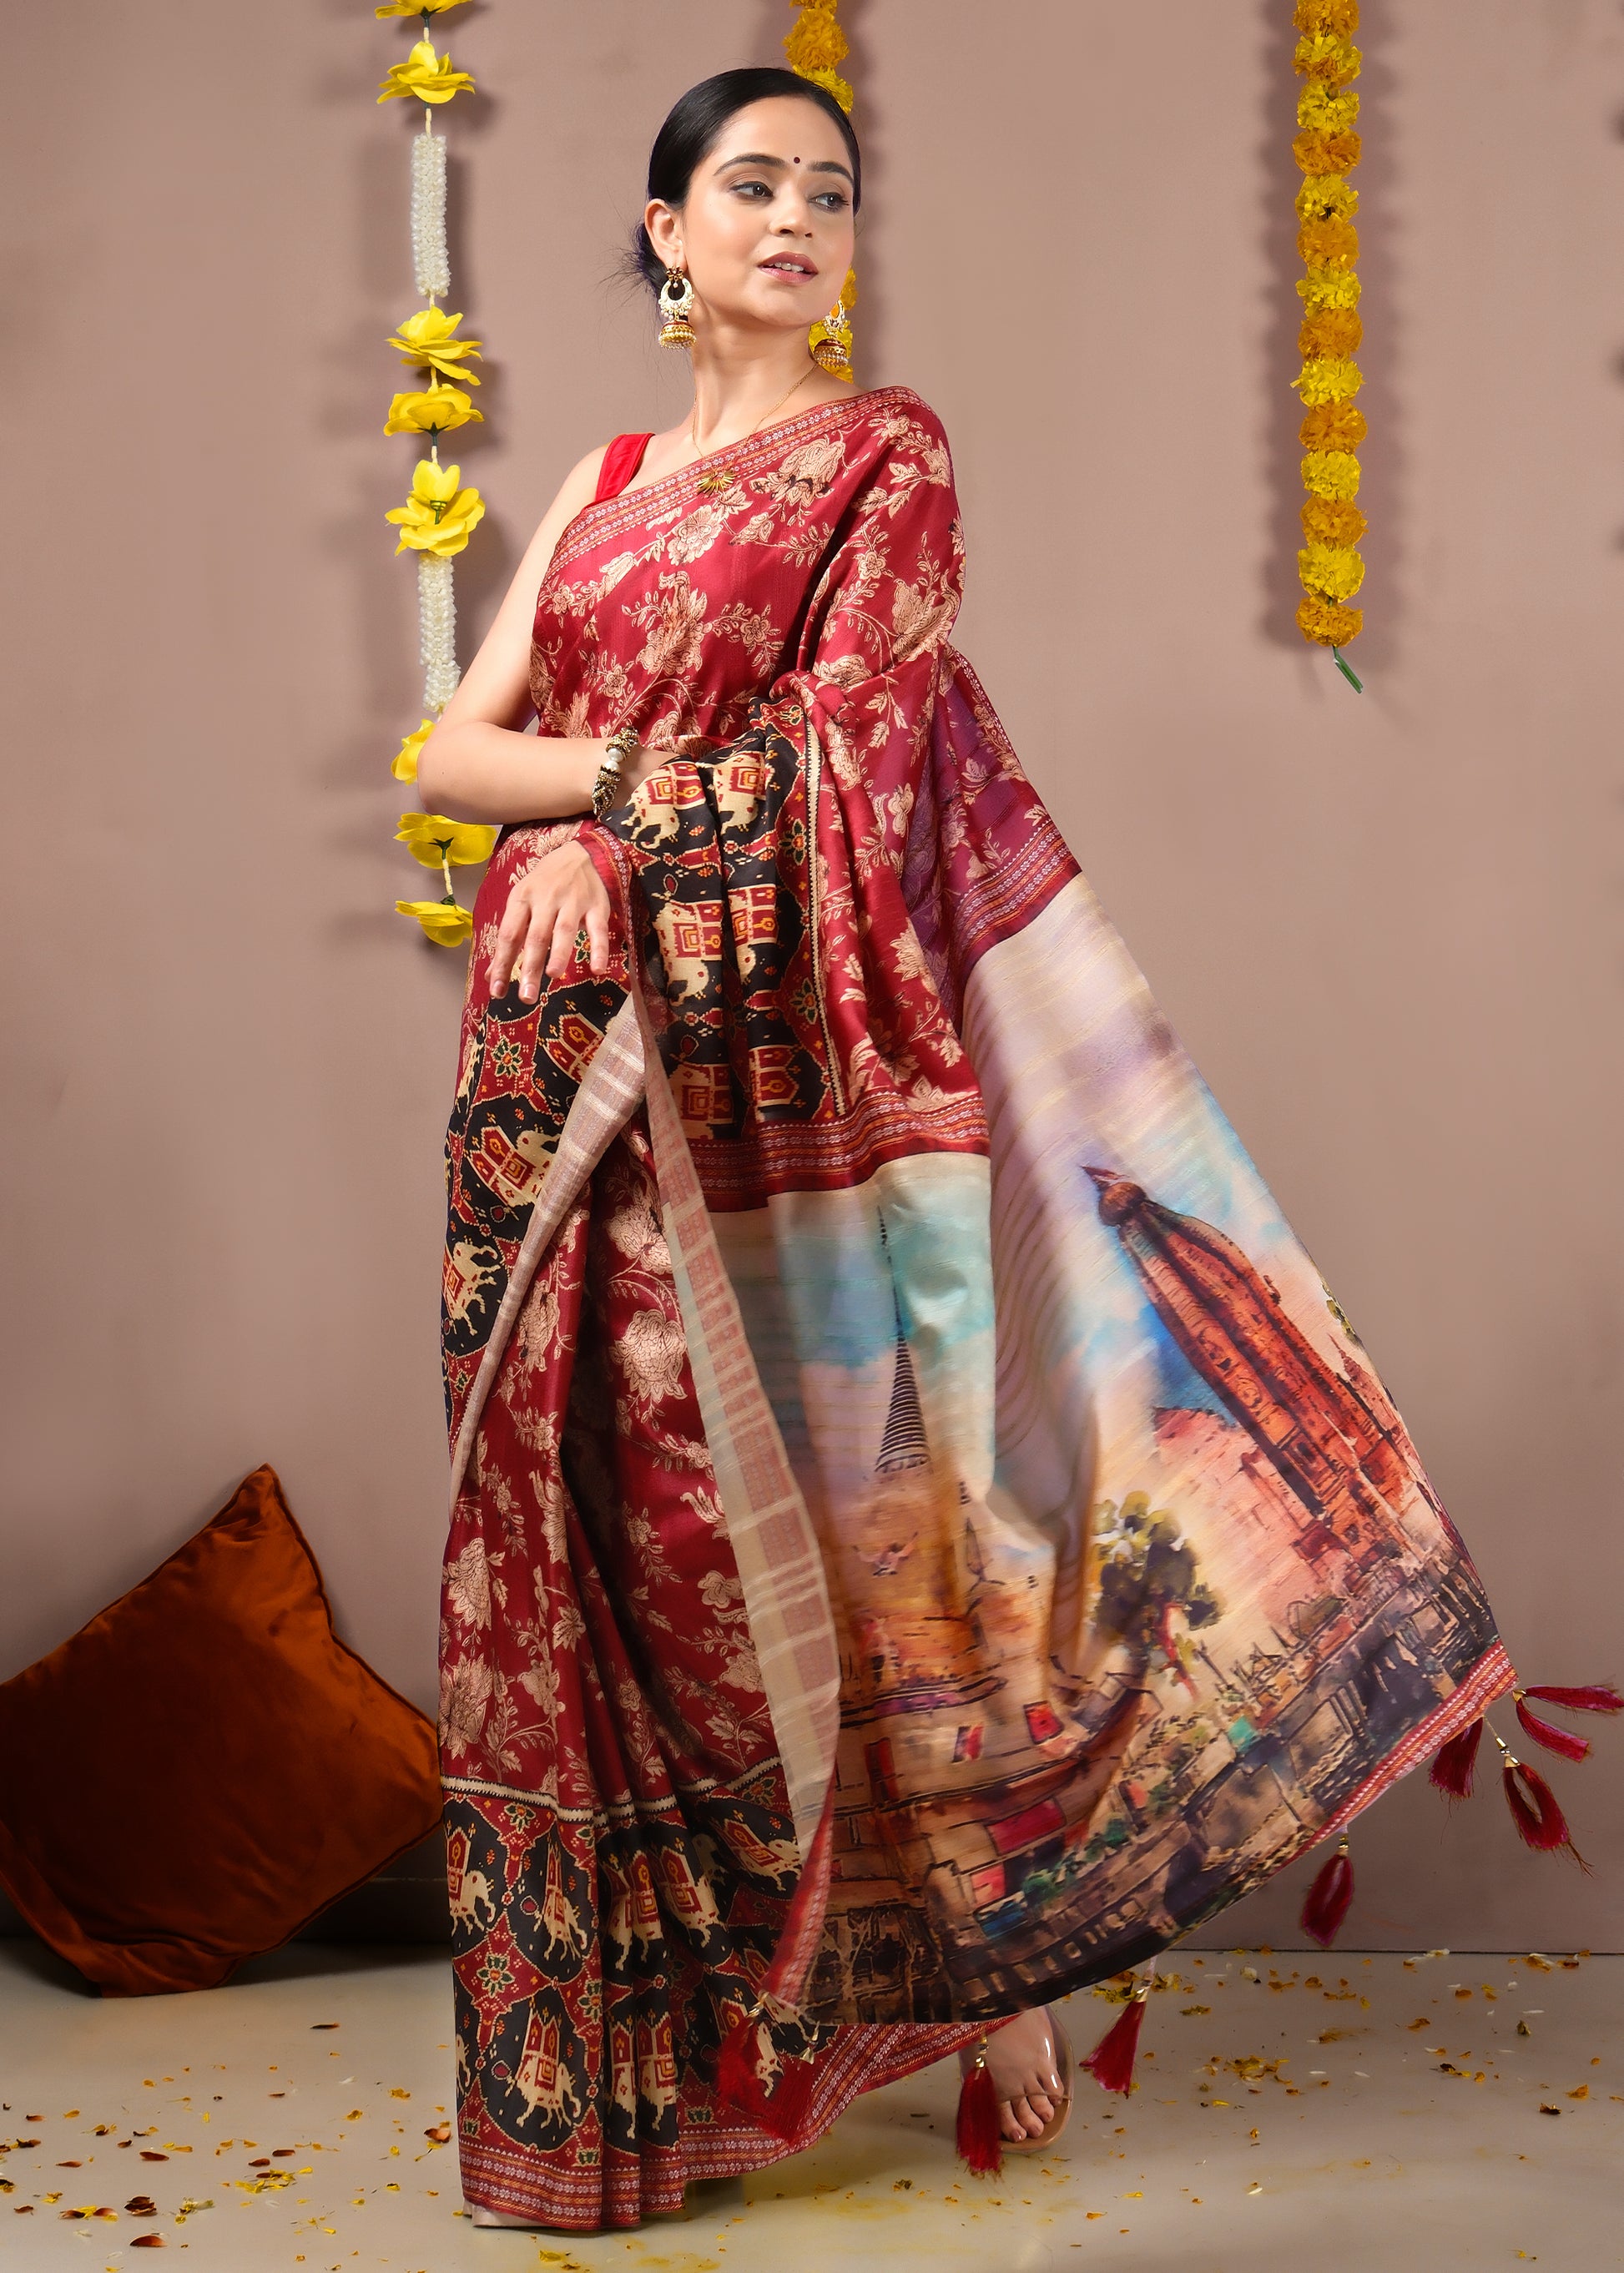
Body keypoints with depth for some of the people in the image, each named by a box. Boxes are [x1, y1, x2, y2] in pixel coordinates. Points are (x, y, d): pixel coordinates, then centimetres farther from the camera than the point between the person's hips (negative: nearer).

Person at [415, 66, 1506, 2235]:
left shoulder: (886, 452, 4)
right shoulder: (606, 481, 19)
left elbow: (847, 750, -8)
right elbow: (453, 752, 9)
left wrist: (624, 844, -7)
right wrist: (625, 775, -8)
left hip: (762, 1039, -5)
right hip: (565, 1063, 5)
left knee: (778, 1494, -5)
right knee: (586, 1508, 6)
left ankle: (954, 1956, 10)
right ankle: (604, 2036, 18)